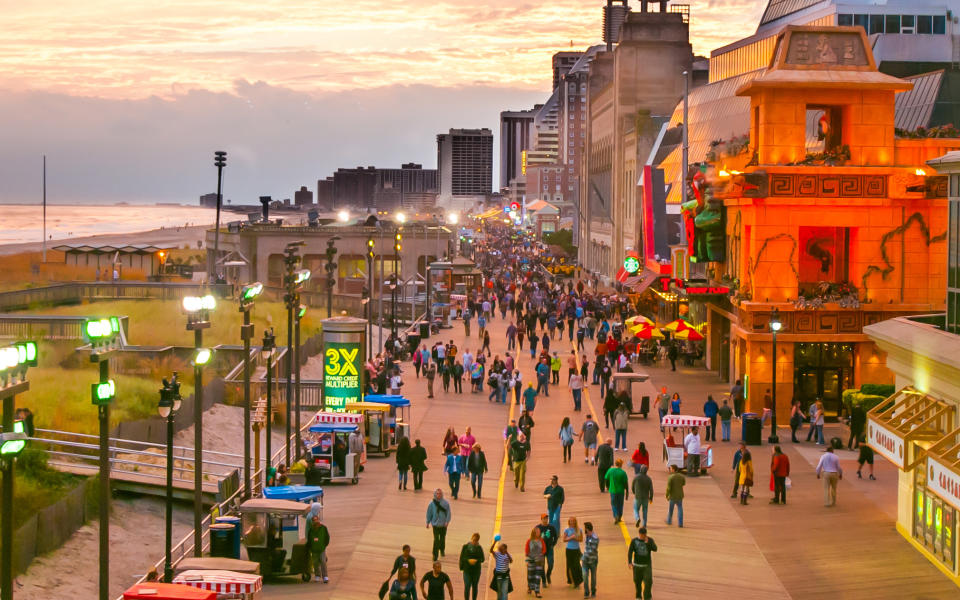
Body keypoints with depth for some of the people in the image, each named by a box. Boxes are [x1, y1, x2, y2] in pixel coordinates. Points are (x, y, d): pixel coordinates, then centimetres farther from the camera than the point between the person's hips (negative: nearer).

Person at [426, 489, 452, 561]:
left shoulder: (446, 503, -6)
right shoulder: (432, 504, -5)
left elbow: (448, 513, -5)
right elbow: (429, 513, 3)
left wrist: (447, 521, -16)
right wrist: (428, 523, 5)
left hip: (443, 525, 2)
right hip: (435, 524, -2)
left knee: (442, 539, 17)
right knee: (436, 540, -11)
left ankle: (442, 550, 42)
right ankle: (435, 554, -8)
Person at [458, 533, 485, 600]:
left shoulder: (479, 548, 1)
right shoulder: (465, 547, -2)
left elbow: (482, 559, 1)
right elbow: (462, 558, -1)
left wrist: (476, 560, -18)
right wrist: (468, 560, -17)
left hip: (476, 570, 2)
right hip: (467, 570, -2)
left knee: (475, 586, 11)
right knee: (467, 586, -8)